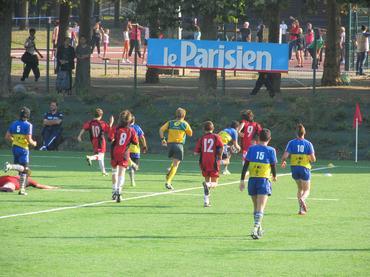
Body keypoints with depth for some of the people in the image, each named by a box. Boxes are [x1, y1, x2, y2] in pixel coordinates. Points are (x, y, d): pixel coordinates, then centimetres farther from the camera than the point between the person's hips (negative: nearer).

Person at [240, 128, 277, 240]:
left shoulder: (252, 149, 3)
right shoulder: (270, 150, -4)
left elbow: (245, 165, 1)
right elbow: (273, 166, 0)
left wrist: (242, 180, 4)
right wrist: (274, 176, 21)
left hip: (252, 180, 3)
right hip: (264, 180, -3)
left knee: (256, 207, 18)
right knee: (260, 208, -7)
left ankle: (259, 230, 30)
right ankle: (255, 228, -25)